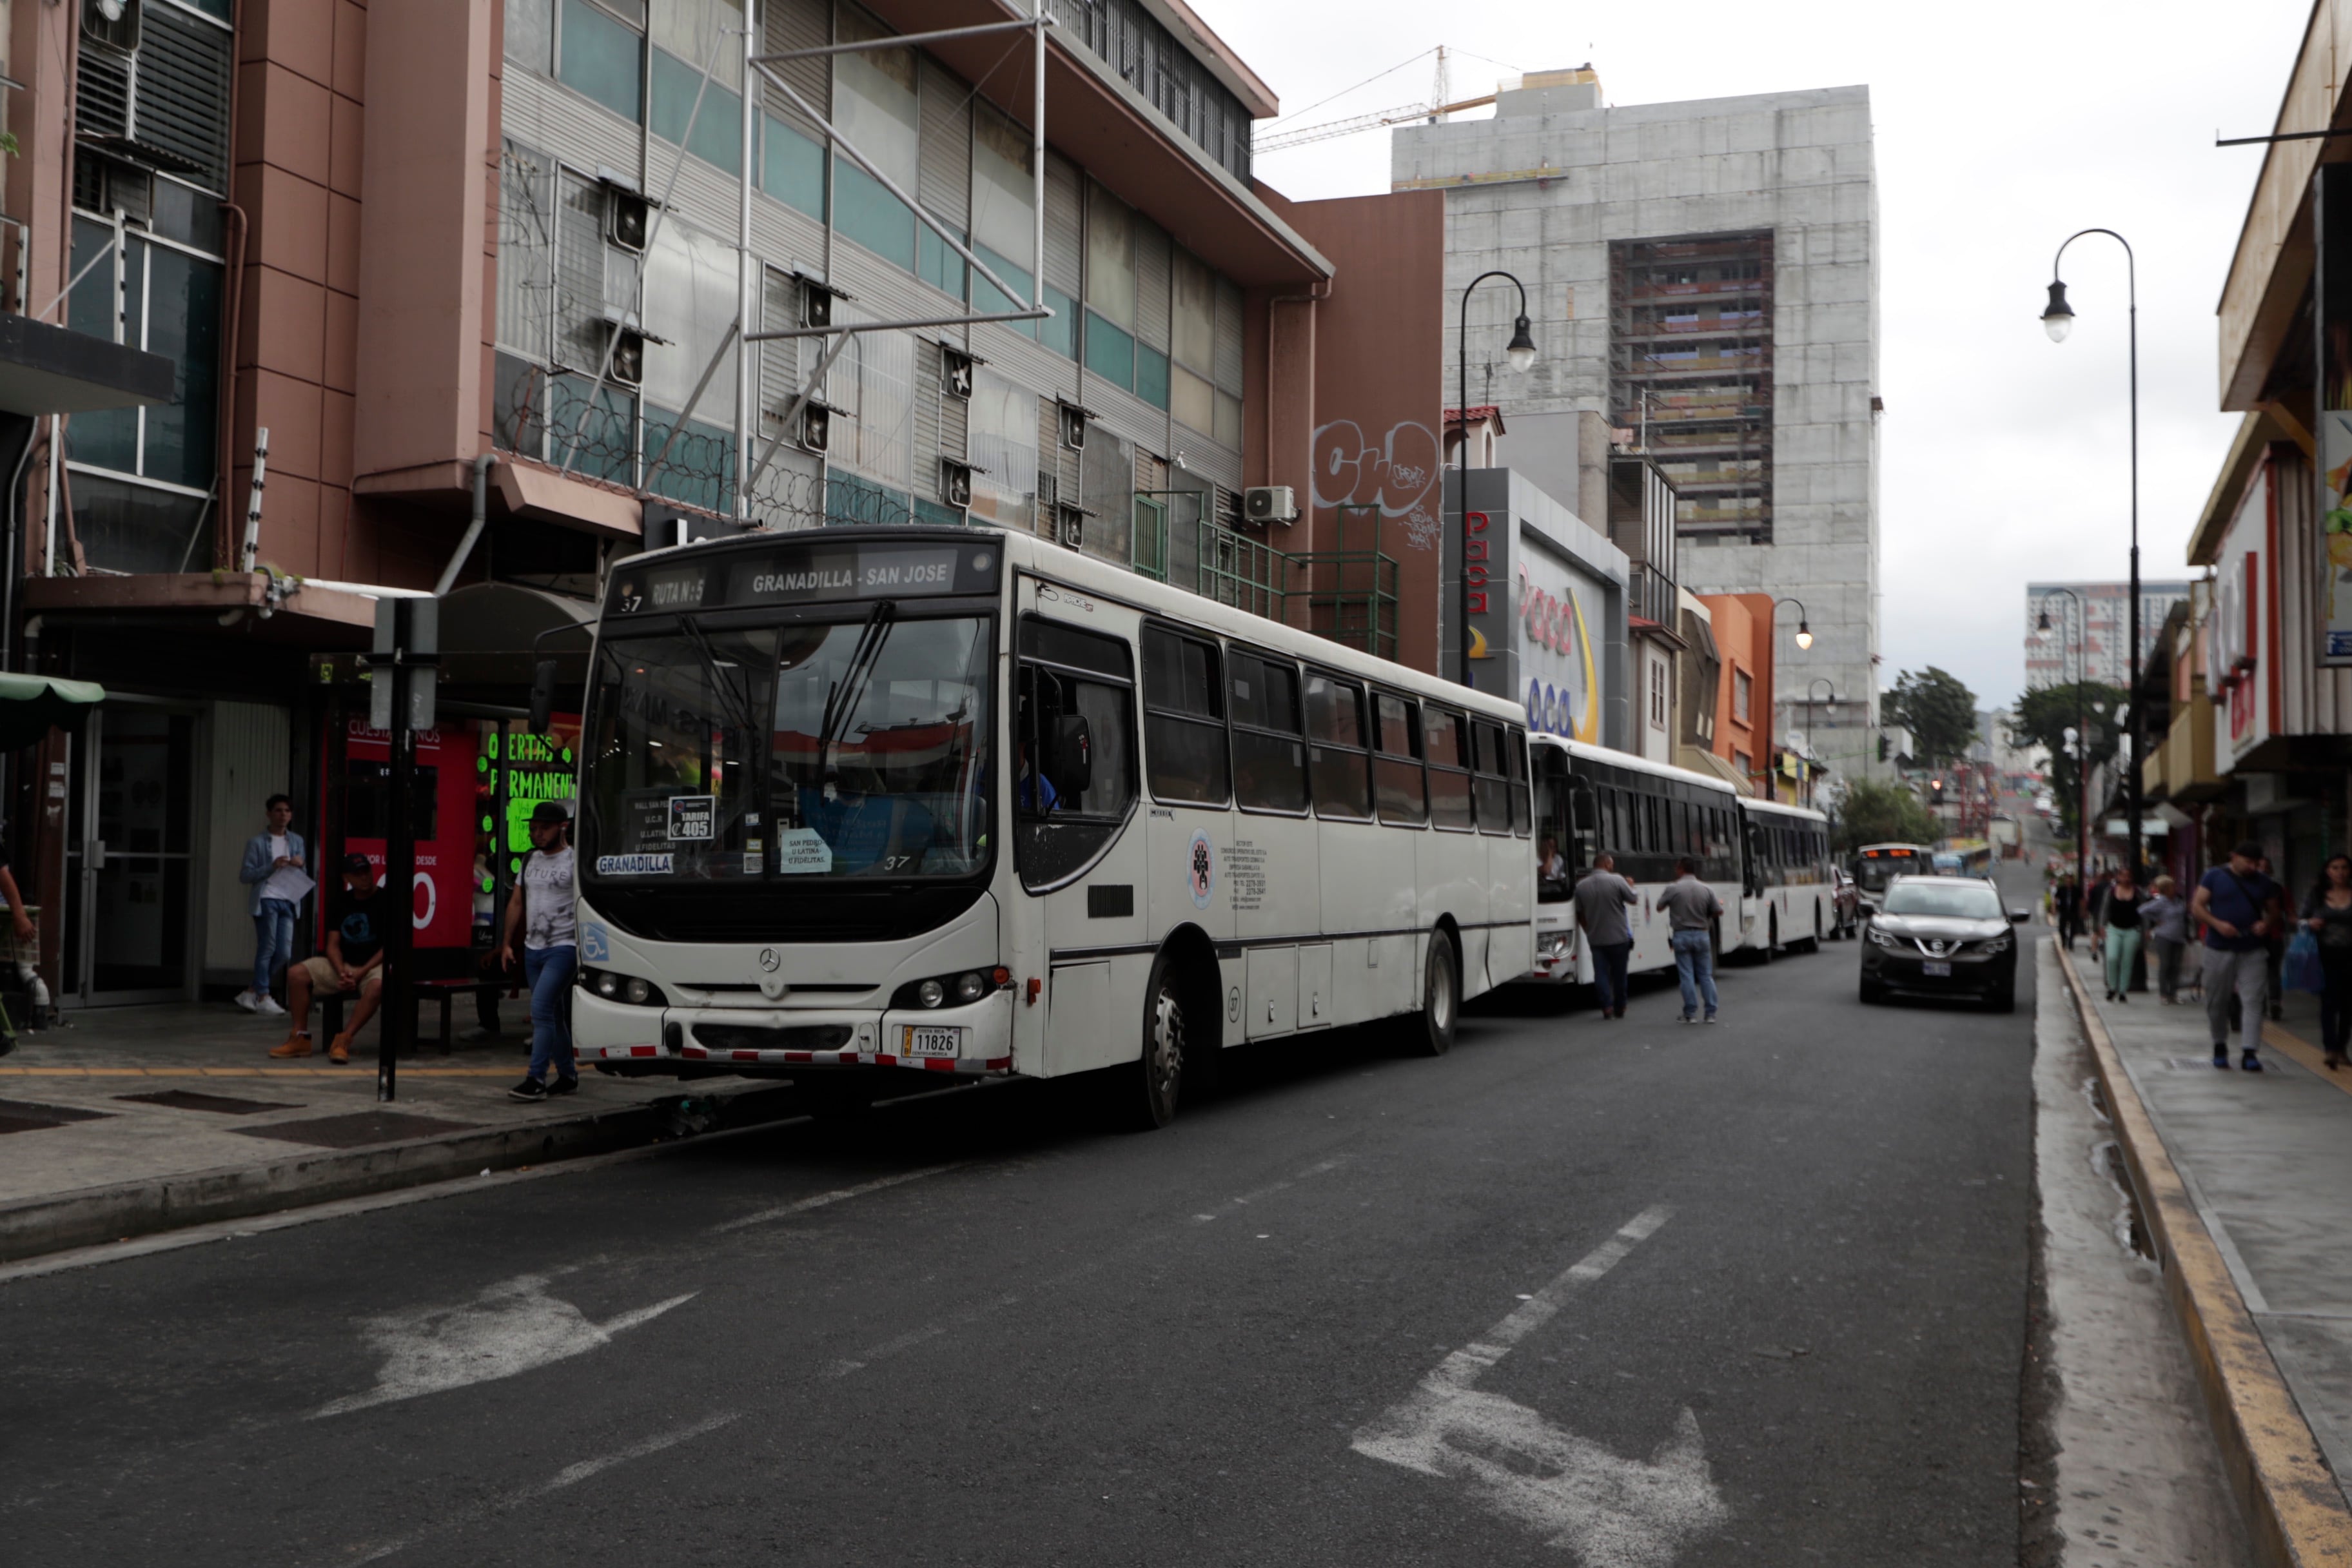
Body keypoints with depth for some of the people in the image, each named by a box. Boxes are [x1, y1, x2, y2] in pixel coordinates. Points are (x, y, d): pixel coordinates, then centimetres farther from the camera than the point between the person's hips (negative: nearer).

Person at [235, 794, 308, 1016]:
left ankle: (251, 992, 15)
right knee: (267, 949, -4)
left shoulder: (297, 841, 16)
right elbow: (245, 876, -1)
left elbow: (304, 877, 21)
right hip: (266, 899, -5)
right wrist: (271, 867, -12)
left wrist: (301, 865, -1)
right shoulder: (257, 842, 2)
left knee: (284, 953, 1)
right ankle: (263, 998, 5)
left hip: (289, 901, 5)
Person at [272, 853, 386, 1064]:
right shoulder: (339, 905, 10)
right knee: (296, 973, -14)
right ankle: (300, 1037, -11)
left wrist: (361, 972, -17)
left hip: (374, 965, -5)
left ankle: (344, 1040, -34)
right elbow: (333, 945, 6)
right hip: (343, 964, 5)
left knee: (377, 986, -39)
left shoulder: (385, 902, -6)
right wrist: (342, 972, -14)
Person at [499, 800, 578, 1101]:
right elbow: (516, 903, 19)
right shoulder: (529, 860, 13)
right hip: (533, 949, 7)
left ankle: (536, 1080, -13)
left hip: (563, 948, -7)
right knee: (553, 1015, 12)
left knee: (541, 1010, -15)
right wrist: (507, 943, 14)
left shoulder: (575, 861, -8)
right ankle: (567, 1075, 22)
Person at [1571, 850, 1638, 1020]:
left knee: (1601, 973, 6)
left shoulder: (1581, 886, 0)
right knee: (1619, 974, 11)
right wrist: (1631, 886, 21)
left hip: (1596, 940, 2)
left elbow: (1580, 915, 7)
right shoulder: (1616, 880, -11)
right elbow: (1634, 900, 1)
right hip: (1618, 938, -2)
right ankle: (1619, 1008, 18)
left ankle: (1607, 1005, -7)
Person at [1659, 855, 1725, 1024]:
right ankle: (1711, 1013, 9)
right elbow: (1718, 912, 1)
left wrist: (1663, 896, 24)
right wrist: (1719, 904, 22)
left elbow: (1659, 907, 5)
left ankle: (1691, 1014, 2)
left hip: (1682, 936, -2)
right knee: (1706, 975, 9)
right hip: (1702, 934, 2)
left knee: (1687, 976, 2)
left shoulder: (1673, 889, -9)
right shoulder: (1707, 889, -3)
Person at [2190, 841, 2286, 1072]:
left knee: (2252, 1001, -8)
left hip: (2253, 951, 1)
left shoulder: (2264, 883, 8)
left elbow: (2274, 912, 16)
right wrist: (2217, 924, -19)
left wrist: (2267, 924, -7)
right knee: (2216, 1001, 8)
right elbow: (2196, 907, -3)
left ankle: (2251, 1053, -10)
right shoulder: (2214, 877, 1)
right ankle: (2220, 1046, 26)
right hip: (2219, 949, -1)